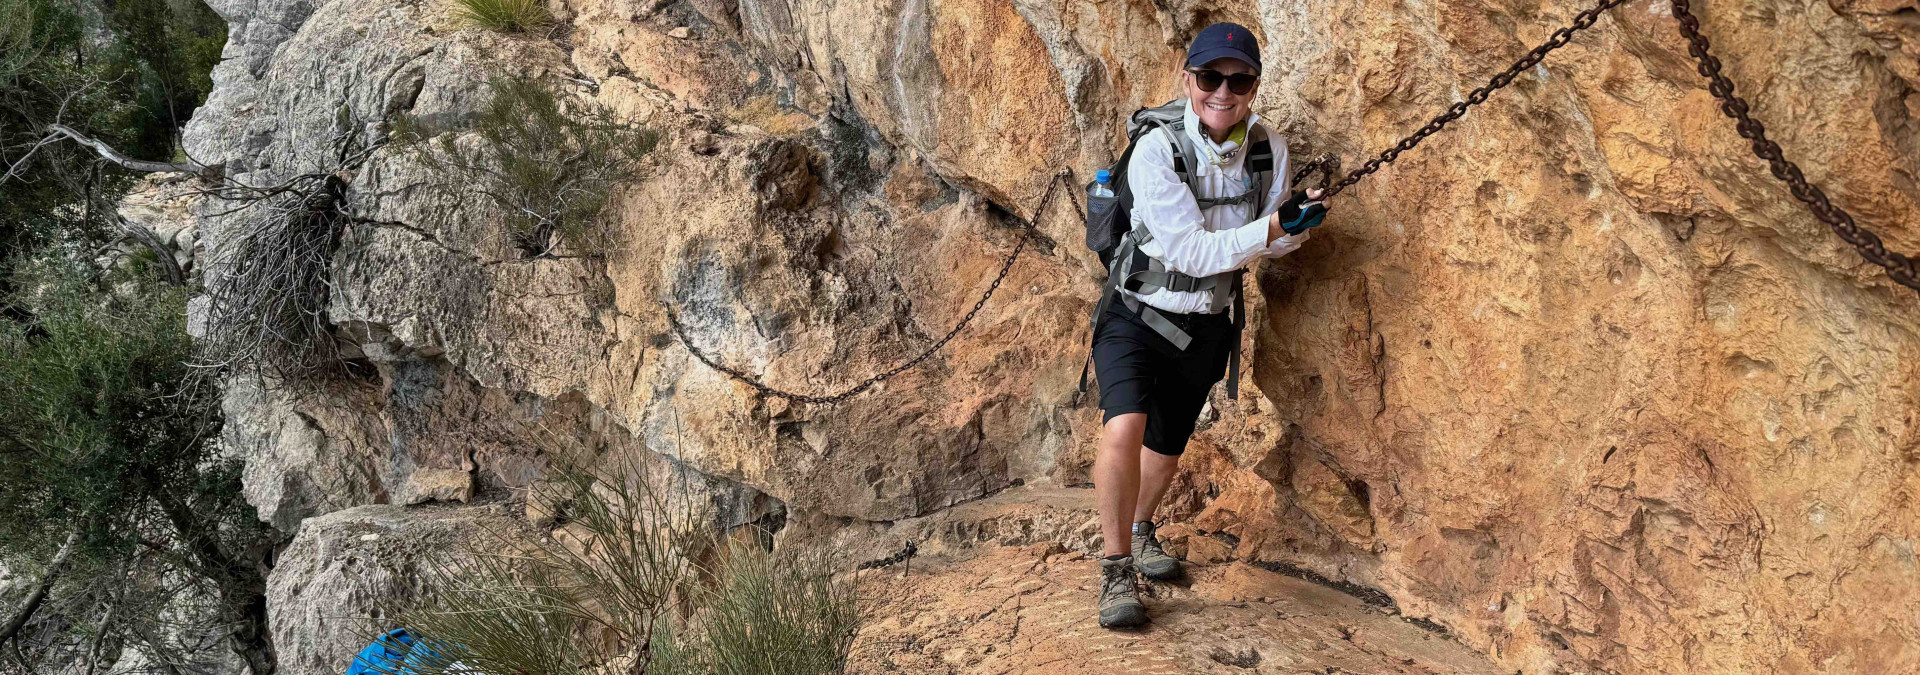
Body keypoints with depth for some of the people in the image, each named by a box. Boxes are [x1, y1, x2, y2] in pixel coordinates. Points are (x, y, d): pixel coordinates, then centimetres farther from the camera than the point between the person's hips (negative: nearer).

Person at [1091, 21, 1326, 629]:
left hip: (1206, 328, 5)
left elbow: (1273, 241, 2)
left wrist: (1296, 224, -21)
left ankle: (1140, 529, 52)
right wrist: (1270, 228, -32)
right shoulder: (1156, 150, -22)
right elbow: (1191, 252, -25)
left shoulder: (1269, 149, -7)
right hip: (1137, 318, -5)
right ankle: (1117, 568, -10)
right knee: (1125, 428, -28)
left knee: (1165, 450, 21)